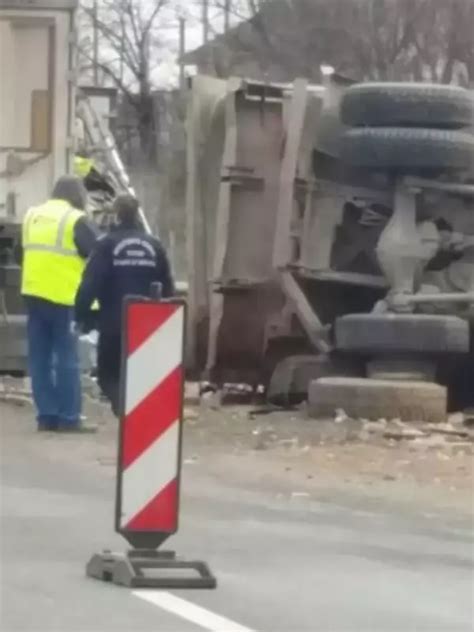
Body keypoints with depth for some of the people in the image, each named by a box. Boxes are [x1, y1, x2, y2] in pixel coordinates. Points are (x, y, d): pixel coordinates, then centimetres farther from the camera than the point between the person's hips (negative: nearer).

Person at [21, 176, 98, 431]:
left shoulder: (32, 216, 14)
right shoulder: (76, 220, -7)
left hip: (33, 294, 6)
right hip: (64, 297, -6)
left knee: (40, 358, 8)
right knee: (66, 358, -2)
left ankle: (46, 415, 8)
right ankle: (68, 417, -4)